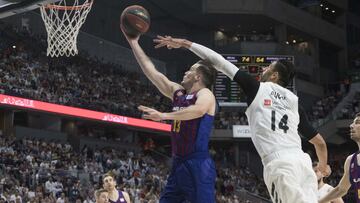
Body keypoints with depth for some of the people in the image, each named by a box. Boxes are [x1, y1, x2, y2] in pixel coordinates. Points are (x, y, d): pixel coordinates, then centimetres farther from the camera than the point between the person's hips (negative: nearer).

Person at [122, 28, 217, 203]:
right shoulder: (177, 92, 17)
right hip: (178, 163, 9)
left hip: (198, 165, -9)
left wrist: (163, 115, -36)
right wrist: (133, 43, 19)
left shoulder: (205, 94, -6)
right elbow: (151, 71, 20)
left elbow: (199, 110, -31)